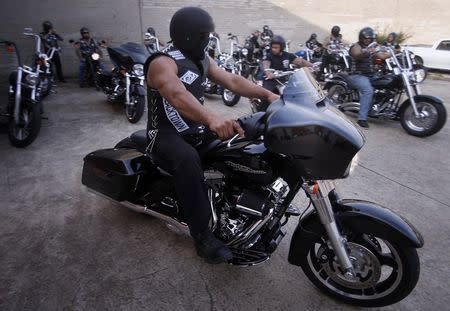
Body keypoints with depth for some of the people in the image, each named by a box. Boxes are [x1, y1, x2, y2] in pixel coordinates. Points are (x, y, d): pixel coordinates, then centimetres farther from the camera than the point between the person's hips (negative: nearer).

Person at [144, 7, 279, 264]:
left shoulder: (201, 58, 11)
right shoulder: (163, 63, -17)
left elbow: (231, 81, 3)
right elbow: (177, 95, -39)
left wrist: (267, 94, -13)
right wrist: (212, 118, -58)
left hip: (196, 128, 8)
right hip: (166, 133, -8)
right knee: (188, 158, -40)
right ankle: (203, 235, -29)